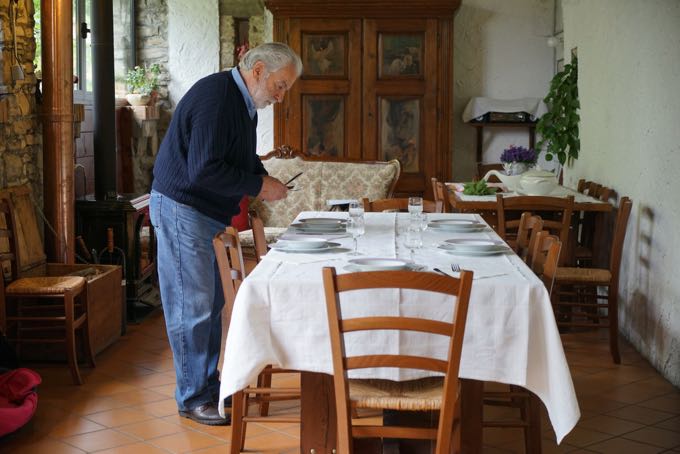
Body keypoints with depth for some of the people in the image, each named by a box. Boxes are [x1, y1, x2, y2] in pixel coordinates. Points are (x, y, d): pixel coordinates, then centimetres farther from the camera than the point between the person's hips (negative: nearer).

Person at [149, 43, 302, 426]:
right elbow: (203, 171, -28)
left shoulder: (245, 104, 10)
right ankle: (194, 397, 8)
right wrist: (259, 186, -19)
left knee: (212, 304, 14)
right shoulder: (215, 98, -22)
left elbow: (242, 158, 23)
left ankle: (209, 383, 25)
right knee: (193, 307, -3)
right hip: (182, 210, -10)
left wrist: (264, 180, 3)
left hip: (210, 214, 10)